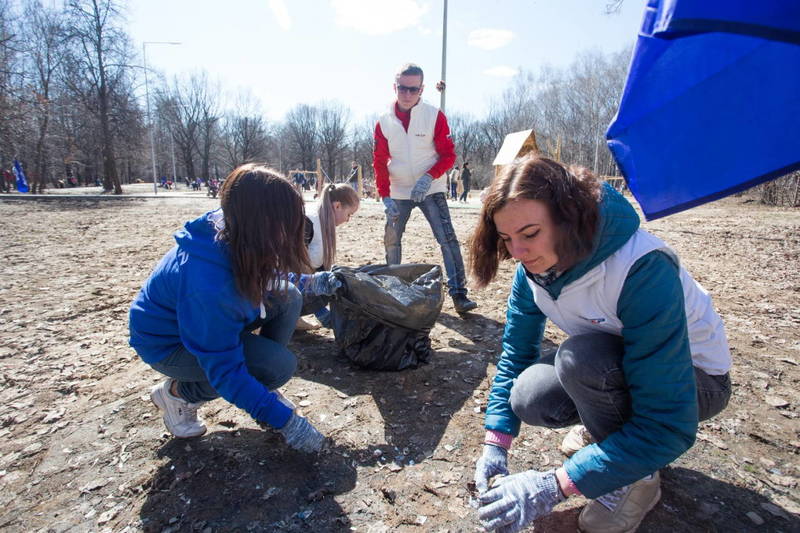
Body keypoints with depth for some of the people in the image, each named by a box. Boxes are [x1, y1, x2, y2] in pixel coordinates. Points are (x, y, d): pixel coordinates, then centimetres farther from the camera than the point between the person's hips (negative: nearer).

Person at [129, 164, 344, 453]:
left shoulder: (233, 237, -17)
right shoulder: (208, 283, -40)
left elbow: (263, 283, 6)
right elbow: (225, 371, -32)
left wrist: (308, 284, -9)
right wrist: (284, 420, -28)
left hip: (211, 320, 8)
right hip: (168, 343, -7)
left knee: (288, 298, -11)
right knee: (280, 365, -23)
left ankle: (263, 391, 4)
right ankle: (178, 393, 0)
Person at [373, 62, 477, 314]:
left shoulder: (435, 116, -8)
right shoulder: (384, 122, -1)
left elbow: (448, 155, -7)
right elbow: (379, 162, 2)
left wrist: (429, 177, -23)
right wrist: (385, 196, -8)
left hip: (430, 190, -3)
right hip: (398, 194, 3)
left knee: (447, 239, -13)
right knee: (391, 241, 8)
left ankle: (458, 293, -9)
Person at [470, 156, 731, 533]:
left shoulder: (643, 269, -35)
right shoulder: (534, 266, -15)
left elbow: (670, 427, -35)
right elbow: (515, 353, -6)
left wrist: (555, 486, -37)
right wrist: (495, 446, -14)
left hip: (695, 379, -5)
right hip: (611, 367, 5)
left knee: (581, 358, -34)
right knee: (529, 398, -22)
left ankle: (636, 478, -6)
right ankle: (609, 425, 11)